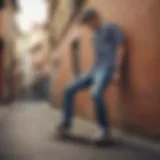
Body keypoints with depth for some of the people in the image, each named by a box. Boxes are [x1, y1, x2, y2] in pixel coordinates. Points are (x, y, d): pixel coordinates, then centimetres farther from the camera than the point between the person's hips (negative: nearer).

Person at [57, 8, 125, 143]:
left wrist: (116, 70, -16)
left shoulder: (111, 28, 3)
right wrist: (93, 71, 15)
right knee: (69, 90, 1)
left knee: (96, 94, -34)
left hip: (107, 68, -9)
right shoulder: (96, 35, 26)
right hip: (95, 70, 9)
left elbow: (120, 48, -7)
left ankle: (105, 131, -22)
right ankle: (66, 125, 5)